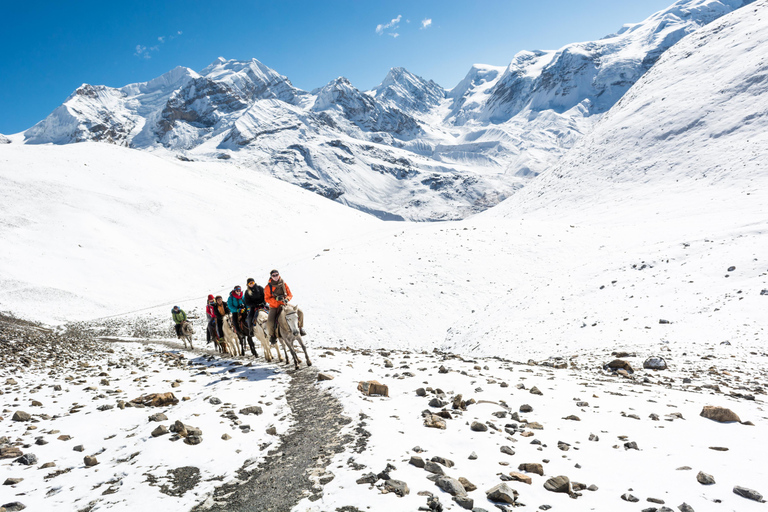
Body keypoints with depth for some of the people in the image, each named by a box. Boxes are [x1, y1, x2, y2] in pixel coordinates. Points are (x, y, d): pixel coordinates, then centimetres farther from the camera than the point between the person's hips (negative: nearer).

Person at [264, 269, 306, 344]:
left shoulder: (284, 284, 2)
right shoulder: (268, 287, -5)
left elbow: (290, 294, 5)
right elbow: (267, 299, -6)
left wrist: (287, 299, -18)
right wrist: (276, 299, -22)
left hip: (284, 305, 3)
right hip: (274, 307, -2)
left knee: (300, 312, -12)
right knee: (270, 322, -25)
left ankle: (300, 327, 13)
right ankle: (272, 335, 7)